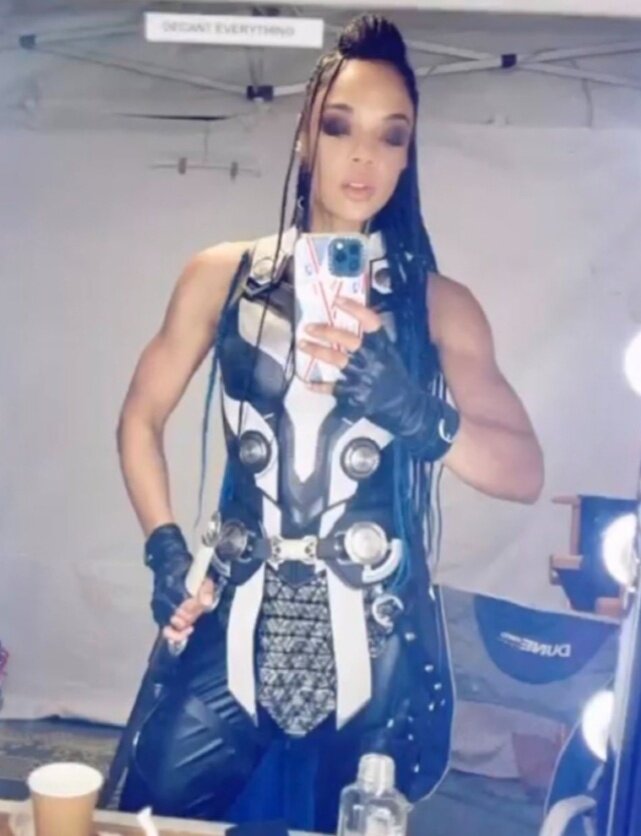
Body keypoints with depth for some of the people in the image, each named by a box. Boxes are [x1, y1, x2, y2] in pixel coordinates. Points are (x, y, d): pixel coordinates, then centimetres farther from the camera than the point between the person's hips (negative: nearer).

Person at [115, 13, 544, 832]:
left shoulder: (439, 303, 0)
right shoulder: (222, 275, 2)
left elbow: (525, 472, -6)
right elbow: (141, 419, 9)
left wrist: (417, 412, -23)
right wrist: (164, 549, -3)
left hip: (379, 640, 0)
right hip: (240, 623, 1)